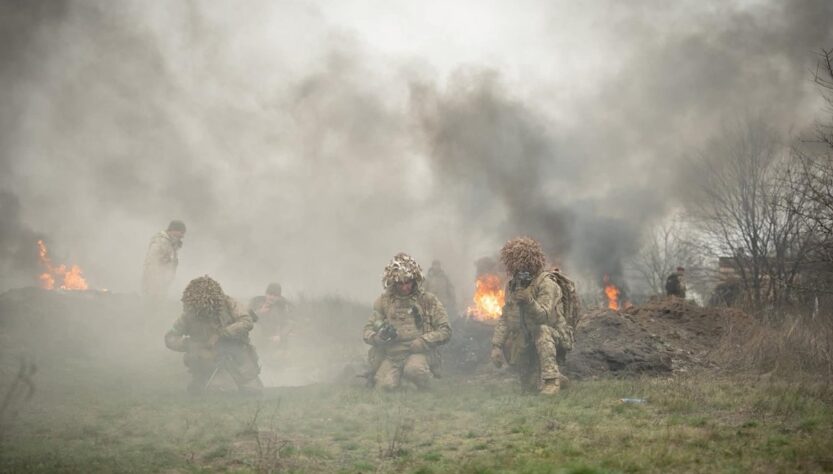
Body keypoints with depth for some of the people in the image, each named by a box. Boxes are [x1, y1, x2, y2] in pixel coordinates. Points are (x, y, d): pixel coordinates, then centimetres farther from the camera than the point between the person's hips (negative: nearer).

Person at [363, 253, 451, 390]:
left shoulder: (428, 301, 4)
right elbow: (367, 332, 9)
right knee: (385, 385, -25)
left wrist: (419, 343, -13)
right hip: (390, 355, 2)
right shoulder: (384, 301, 9)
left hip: (419, 353, -2)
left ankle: (425, 391, -3)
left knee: (414, 369, -35)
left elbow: (445, 332, 0)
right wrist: (378, 337, -15)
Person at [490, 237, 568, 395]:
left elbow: (543, 316, -31)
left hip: (554, 338, -6)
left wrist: (529, 302, -50)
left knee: (542, 330, -37)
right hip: (527, 341, 6)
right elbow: (504, 319, 4)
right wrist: (496, 345, -6)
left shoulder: (546, 283, -17)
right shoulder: (512, 286, 3)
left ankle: (551, 378, -35)